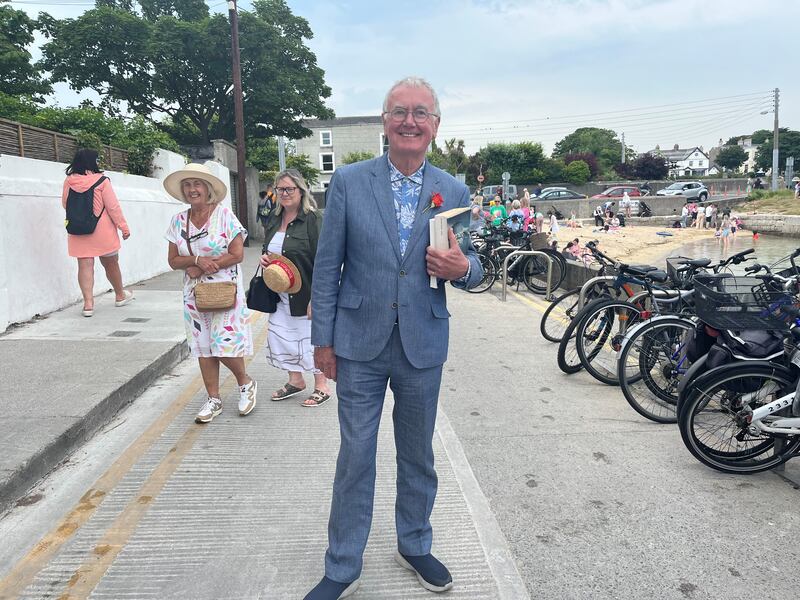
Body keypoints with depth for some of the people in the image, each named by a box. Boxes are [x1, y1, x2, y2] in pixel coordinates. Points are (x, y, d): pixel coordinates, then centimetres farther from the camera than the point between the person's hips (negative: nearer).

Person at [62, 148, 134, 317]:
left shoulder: (69, 181, 0)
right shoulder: (102, 181, -11)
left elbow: (65, 204, 12)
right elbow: (113, 207, -10)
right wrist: (124, 227, -2)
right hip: (102, 231, -2)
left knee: (85, 266, 3)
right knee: (111, 264, 13)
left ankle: (88, 303, -4)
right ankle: (120, 295, 31)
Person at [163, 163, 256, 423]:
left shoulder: (224, 214, -7)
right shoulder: (178, 221, 6)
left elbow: (237, 254, -13)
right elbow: (173, 260, 4)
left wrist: (203, 268, -13)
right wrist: (197, 260, -16)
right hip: (194, 293, 5)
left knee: (225, 343, -8)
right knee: (203, 346, 8)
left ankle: (246, 382, 19)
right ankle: (213, 399, 21)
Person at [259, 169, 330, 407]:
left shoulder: (313, 219, -13)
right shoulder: (273, 219, 10)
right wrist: (264, 257, 2)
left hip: (305, 293, -7)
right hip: (280, 296, 7)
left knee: (311, 338, 3)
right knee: (280, 337, 12)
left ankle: (321, 386, 21)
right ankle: (295, 380, 33)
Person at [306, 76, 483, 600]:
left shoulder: (454, 192, 1)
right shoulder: (349, 181, -3)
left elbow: (471, 266, 6)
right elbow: (327, 266, -1)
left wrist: (462, 268, -18)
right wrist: (323, 339, -2)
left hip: (422, 346, 2)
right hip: (360, 344, -1)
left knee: (418, 456, 17)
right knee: (355, 458, 8)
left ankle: (415, 546, 41)